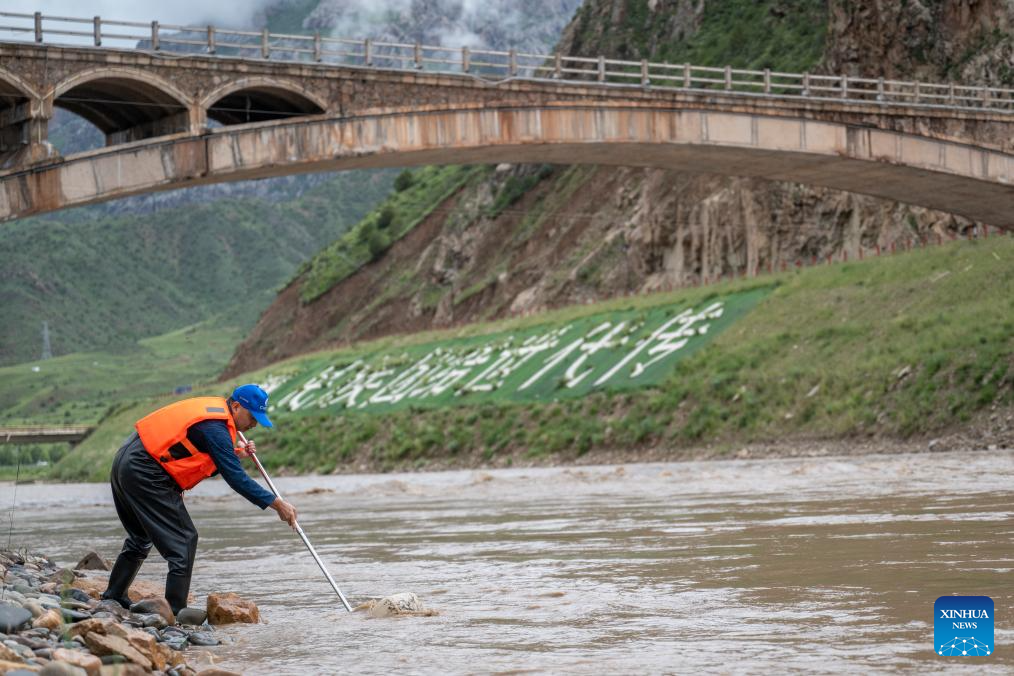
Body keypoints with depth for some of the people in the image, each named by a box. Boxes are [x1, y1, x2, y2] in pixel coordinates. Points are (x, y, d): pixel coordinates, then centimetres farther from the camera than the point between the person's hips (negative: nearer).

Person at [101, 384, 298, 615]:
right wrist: (278, 504, -15)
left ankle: (113, 598, 35)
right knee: (184, 539, -6)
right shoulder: (216, 429, -17)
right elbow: (236, 479, -18)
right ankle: (175, 612, -7)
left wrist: (236, 455, 4)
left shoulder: (213, 409, 12)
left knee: (141, 538, 25)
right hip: (145, 474, -10)